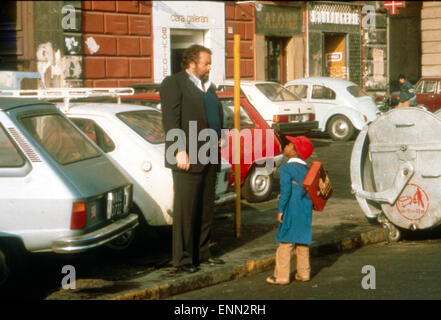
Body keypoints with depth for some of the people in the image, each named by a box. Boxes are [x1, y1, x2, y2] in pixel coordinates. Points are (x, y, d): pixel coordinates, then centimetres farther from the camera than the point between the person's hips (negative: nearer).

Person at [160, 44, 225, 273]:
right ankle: (182, 257, 3)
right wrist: (180, 150, -21)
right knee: (186, 209, -3)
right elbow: (170, 120, -13)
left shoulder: (209, 87, 20)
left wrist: (218, 143, 13)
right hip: (188, 157, -8)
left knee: (206, 209, 12)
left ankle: (201, 252, 22)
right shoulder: (174, 83, -6)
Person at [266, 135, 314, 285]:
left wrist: (280, 210, -12)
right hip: (306, 211, 7)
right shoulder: (306, 169, 11)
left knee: (285, 242, -2)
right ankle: (303, 273, 18)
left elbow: (285, 191, -16)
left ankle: (282, 276, -1)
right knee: (303, 242, 13)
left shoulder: (286, 169, -11)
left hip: (291, 211, -7)